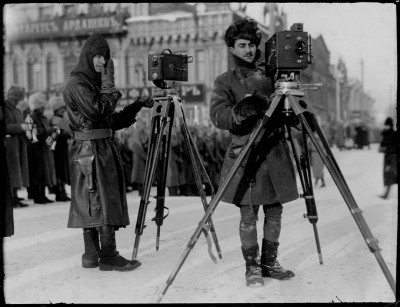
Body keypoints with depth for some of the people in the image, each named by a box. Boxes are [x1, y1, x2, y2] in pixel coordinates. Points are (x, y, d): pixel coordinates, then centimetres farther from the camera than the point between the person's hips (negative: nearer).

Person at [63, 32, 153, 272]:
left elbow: (114, 120, 18)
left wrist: (138, 105, 9)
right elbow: (97, 111, -19)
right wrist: (109, 85, -9)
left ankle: (92, 255, 13)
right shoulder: (76, 84, -6)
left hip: (105, 149, 9)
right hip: (90, 150, -9)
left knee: (93, 205, 9)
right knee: (102, 201, -10)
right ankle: (108, 256, -7)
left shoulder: (95, 82, 19)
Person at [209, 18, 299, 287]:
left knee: (274, 211, 7)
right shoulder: (225, 81, 5)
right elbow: (218, 116, -9)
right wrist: (240, 111, -28)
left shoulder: (270, 75, 15)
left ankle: (270, 262, 20)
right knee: (248, 215, -2)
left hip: (275, 151, 4)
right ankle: (252, 266, 11)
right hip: (245, 153, -3)